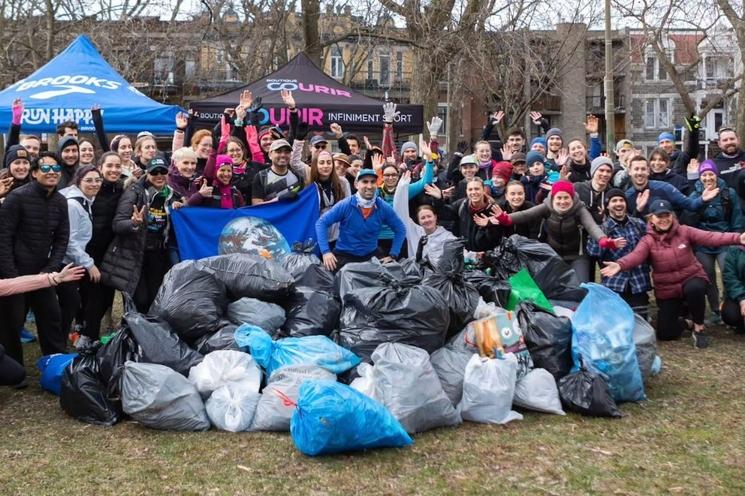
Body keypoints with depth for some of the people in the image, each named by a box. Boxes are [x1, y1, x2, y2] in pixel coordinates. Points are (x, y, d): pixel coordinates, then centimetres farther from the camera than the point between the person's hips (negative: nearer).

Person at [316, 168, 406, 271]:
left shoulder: (384, 208, -7)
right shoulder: (345, 205, -15)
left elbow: (400, 229, 6)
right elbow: (321, 223, -13)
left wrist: (393, 255, -2)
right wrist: (326, 251, -22)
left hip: (371, 256, 2)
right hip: (343, 255, -2)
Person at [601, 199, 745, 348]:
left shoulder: (684, 231, -7)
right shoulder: (648, 241, -10)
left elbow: (710, 237, -20)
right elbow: (635, 256, -29)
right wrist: (619, 265, -52)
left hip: (692, 279, -1)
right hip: (667, 289, 1)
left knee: (695, 289, -39)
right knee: (665, 334, 0)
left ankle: (699, 328, -13)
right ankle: (688, 323, 36)